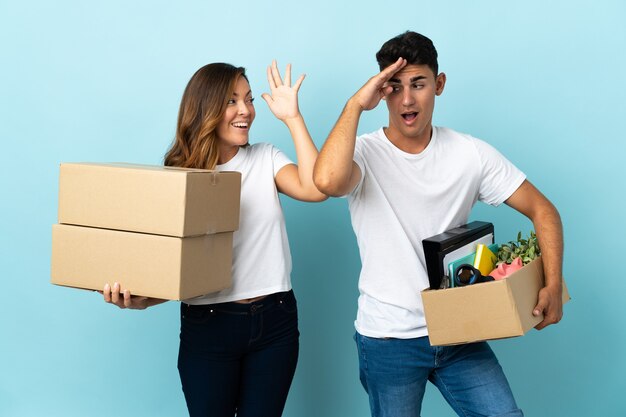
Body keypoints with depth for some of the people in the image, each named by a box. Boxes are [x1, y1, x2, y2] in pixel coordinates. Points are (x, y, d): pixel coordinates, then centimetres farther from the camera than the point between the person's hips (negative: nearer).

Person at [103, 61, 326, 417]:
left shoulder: (266, 158, 4)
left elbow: (315, 189, -16)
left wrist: (293, 117, -12)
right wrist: (138, 300, -23)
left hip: (274, 320, 2)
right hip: (208, 326, -1)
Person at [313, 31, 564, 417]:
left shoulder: (470, 153, -4)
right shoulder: (365, 153, -12)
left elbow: (542, 210, 1)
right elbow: (328, 181, -36)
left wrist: (553, 284, -13)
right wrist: (356, 105, -26)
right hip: (388, 338, -2)